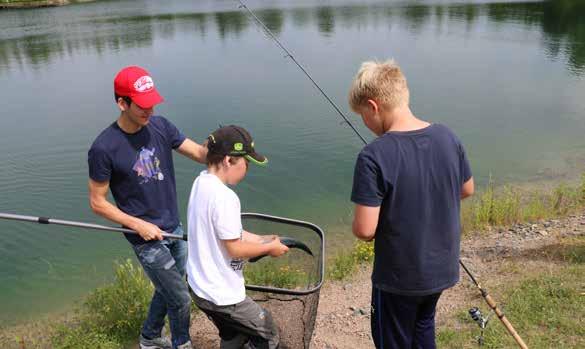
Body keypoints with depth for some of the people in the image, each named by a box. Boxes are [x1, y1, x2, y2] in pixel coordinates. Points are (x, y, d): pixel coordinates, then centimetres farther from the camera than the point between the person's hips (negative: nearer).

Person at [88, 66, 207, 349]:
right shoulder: (104, 148, -20)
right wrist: (138, 225, -18)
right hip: (147, 239, -6)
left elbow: (199, 153, -10)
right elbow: (97, 202, -11)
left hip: (174, 229, 6)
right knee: (181, 300, 5)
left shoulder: (160, 126, -6)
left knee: (167, 290, 24)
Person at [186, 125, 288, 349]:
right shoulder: (224, 197, -29)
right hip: (222, 294, -9)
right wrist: (269, 248, -7)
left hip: (200, 287, 9)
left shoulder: (201, 182, 0)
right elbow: (235, 249, -22)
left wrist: (260, 239, 5)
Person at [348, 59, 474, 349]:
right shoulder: (447, 137, -9)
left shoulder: (373, 156, -27)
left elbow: (365, 229, -26)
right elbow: (467, 189, 6)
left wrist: (357, 226, -4)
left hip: (399, 276, -5)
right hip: (442, 267, 6)